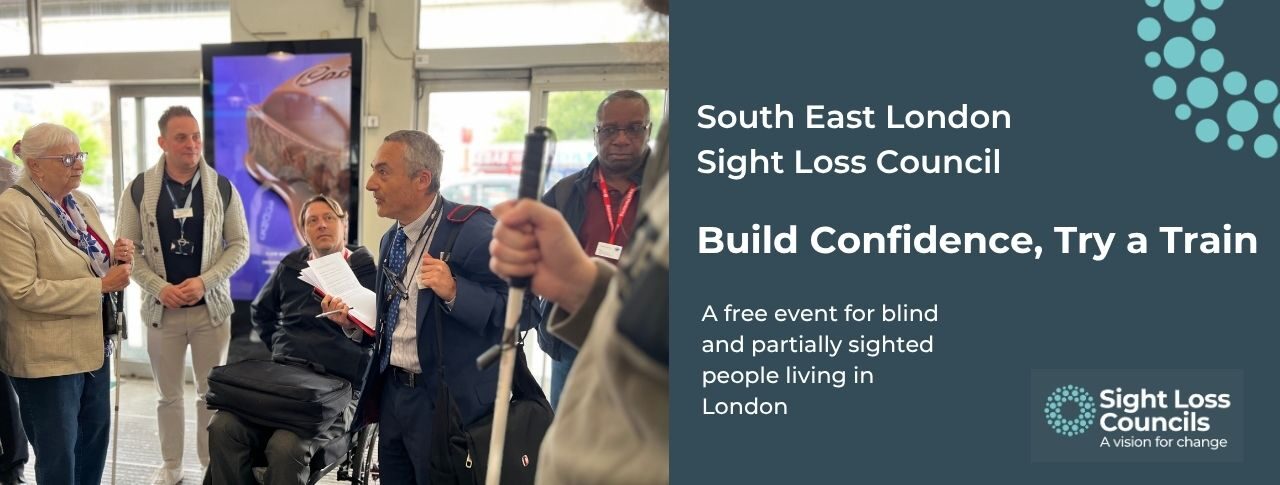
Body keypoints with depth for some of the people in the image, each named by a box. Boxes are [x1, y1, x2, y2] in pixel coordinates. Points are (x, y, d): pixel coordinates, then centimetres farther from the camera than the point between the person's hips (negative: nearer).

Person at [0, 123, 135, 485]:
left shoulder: (83, 202, 7)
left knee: (95, 442, 19)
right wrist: (100, 285, -24)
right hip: (47, 355, -8)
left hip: (93, 345, 8)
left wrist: (118, 259, -6)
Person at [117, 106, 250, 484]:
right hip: (161, 307, 0)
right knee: (168, 394, 12)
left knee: (212, 393, 8)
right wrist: (159, 287, -13)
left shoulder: (222, 187, -1)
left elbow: (239, 245, 0)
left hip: (211, 306, 0)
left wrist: (204, 282, -13)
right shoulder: (140, 189, -2)